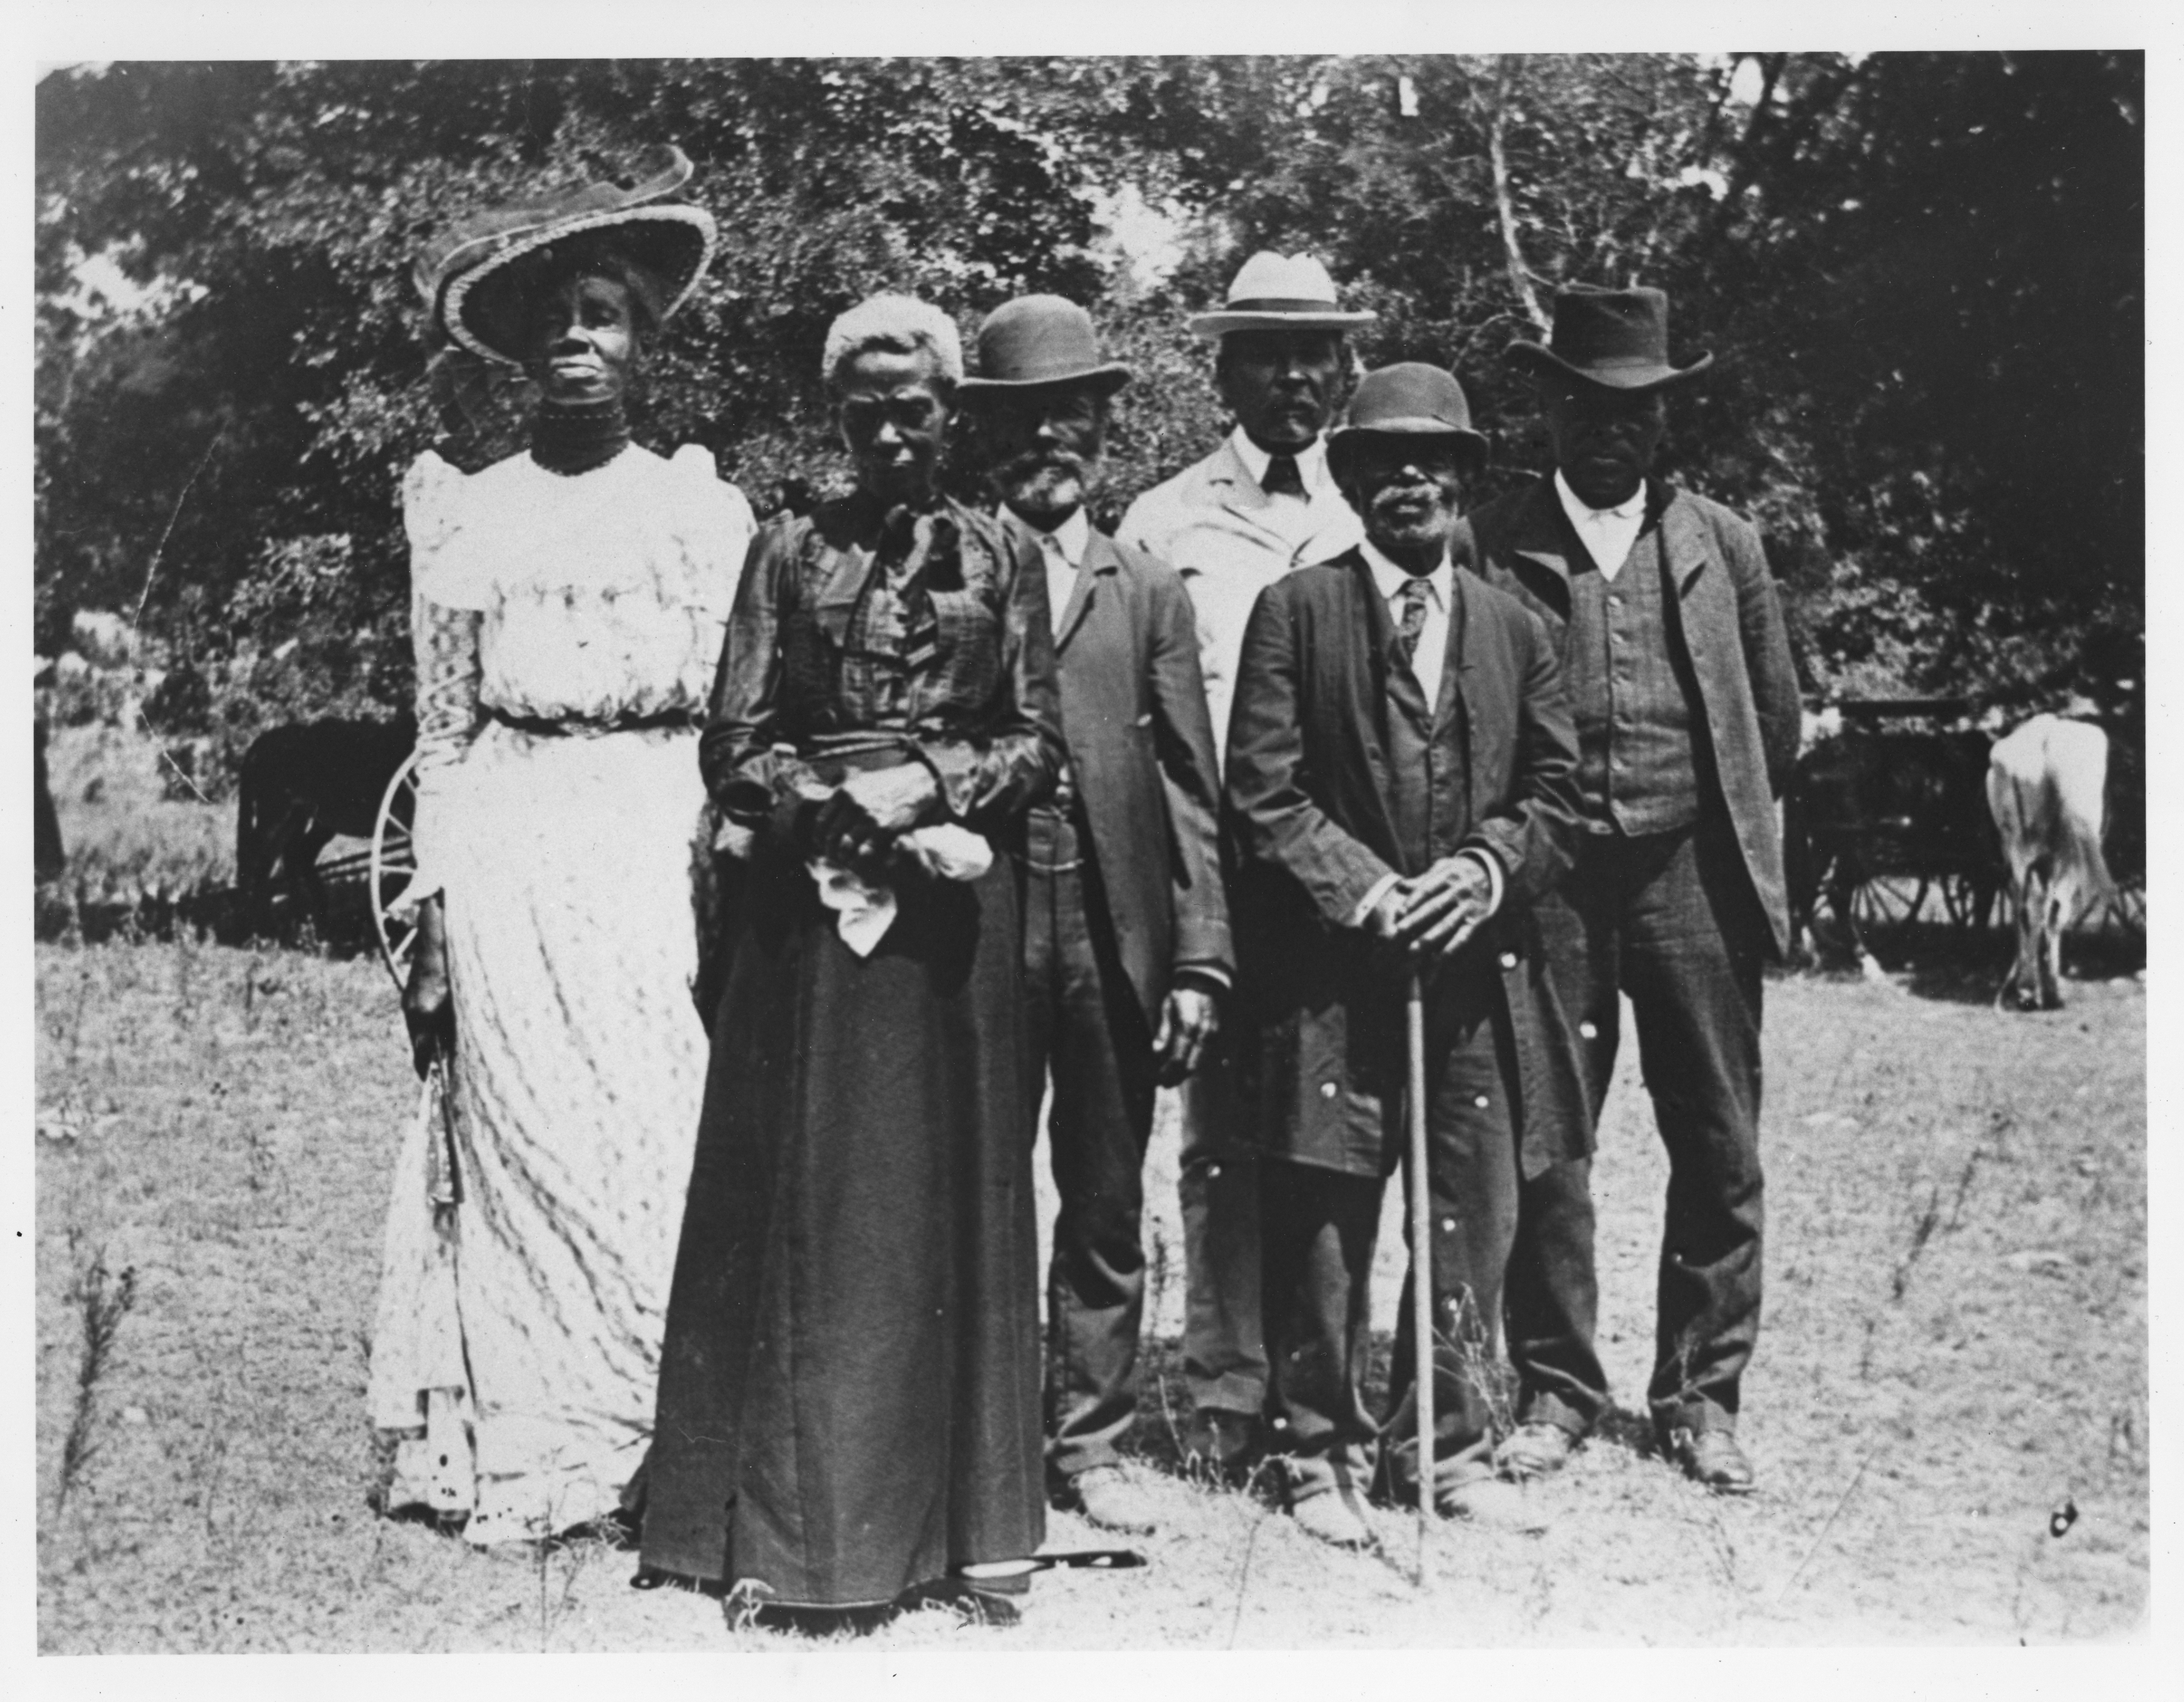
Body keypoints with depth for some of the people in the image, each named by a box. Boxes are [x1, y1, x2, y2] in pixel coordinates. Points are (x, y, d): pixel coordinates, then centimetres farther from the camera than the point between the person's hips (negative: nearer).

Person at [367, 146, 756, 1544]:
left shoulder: (709, 511, 9)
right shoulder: (467, 514, 10)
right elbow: (444, 736, 9)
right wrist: (432, 927, 2)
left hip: (663, 862, 0)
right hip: (512, 866, 0)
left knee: (671, 1143, -4)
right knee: (524, 1143, -2)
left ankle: (675, 1443, 6)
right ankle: (532, 1449, 7)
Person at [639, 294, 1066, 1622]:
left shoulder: (1005, 559, 8)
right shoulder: (790, 553, 7)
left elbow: (1040, 750, 5)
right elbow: (736, 751, 2)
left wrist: (931, 784, -11)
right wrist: (855, 807, -11)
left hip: (958, 906, 0)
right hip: (811, 902, 0)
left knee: (953, 1196, 4)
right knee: (807, 1200, 0)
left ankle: (963, 1520, 12)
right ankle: (795, 1520, 8)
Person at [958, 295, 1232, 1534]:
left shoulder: (1151, 593, 11)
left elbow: (1192, 789, 7)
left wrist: (1200, 958, 0)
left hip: (1116, 937, 2)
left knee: (1108, 1208, 9)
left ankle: (1090, 1443, 21)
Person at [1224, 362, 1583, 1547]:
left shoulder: (1514, 628, 14)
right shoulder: (1296, 612, 2)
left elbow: (1558, 790, 12)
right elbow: (1263, 791, -4)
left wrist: (1489, 869, -7)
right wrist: (1363, 890, -13)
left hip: (1478, 969, 3)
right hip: (1331, 971, -3)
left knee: (1474, 1219, 7)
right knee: (1323, 1224, 2)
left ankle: (1450, 1445, 22)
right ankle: (1322, 1451, 16)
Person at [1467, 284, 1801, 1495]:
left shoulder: (1721, 544, 10)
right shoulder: (1491, 545, 2)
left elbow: (1777, 718, 17)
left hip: (1695, 874, 2)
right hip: (1547, 882, -2)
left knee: (1719, 1152, 5)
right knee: (1544, 1145, 2)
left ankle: (1700, 1396, 17)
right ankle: (1556, 1388, 16)